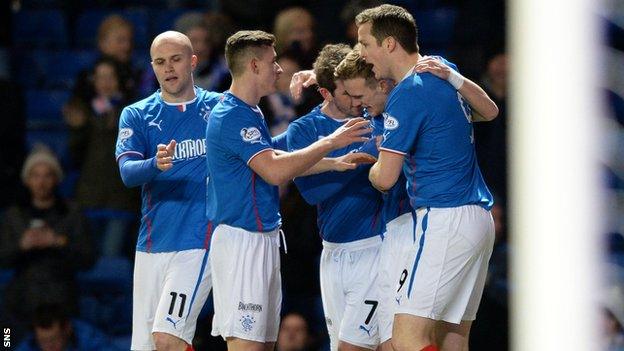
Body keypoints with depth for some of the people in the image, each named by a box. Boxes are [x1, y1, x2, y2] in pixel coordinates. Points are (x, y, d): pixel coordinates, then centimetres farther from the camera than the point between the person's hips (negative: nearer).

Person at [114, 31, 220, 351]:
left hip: (198, 241, -4)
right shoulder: (136, 115, 7)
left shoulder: (219, 108, 5)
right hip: (151, 246, 4)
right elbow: (127, 172, -8)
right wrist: (156, 165, -28)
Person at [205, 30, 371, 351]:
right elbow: (275, 172, -25)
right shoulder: (232, 117, -16)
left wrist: (335, 163, 23)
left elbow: (276, 160, 28)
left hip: (262, 237, 11)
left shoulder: (249, 113, 17)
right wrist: (330, 142, -18)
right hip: (241, 238, -11)